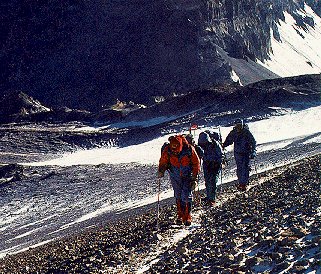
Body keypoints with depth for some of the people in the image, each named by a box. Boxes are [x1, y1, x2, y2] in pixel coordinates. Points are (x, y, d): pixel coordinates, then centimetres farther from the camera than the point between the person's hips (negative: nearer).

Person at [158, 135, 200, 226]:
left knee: (186, 196, -9)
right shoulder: (167, 150, -17)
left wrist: (194, 176, -9)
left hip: (187, 176, -2)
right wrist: (161, 171, -17)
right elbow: (163, 162, -1)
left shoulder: (189, 149, -22)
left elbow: (196, 163, -9)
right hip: (175, 176, 2)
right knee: (178, 196, 7)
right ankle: (180, 215, 20)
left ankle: (187, 217, -1)